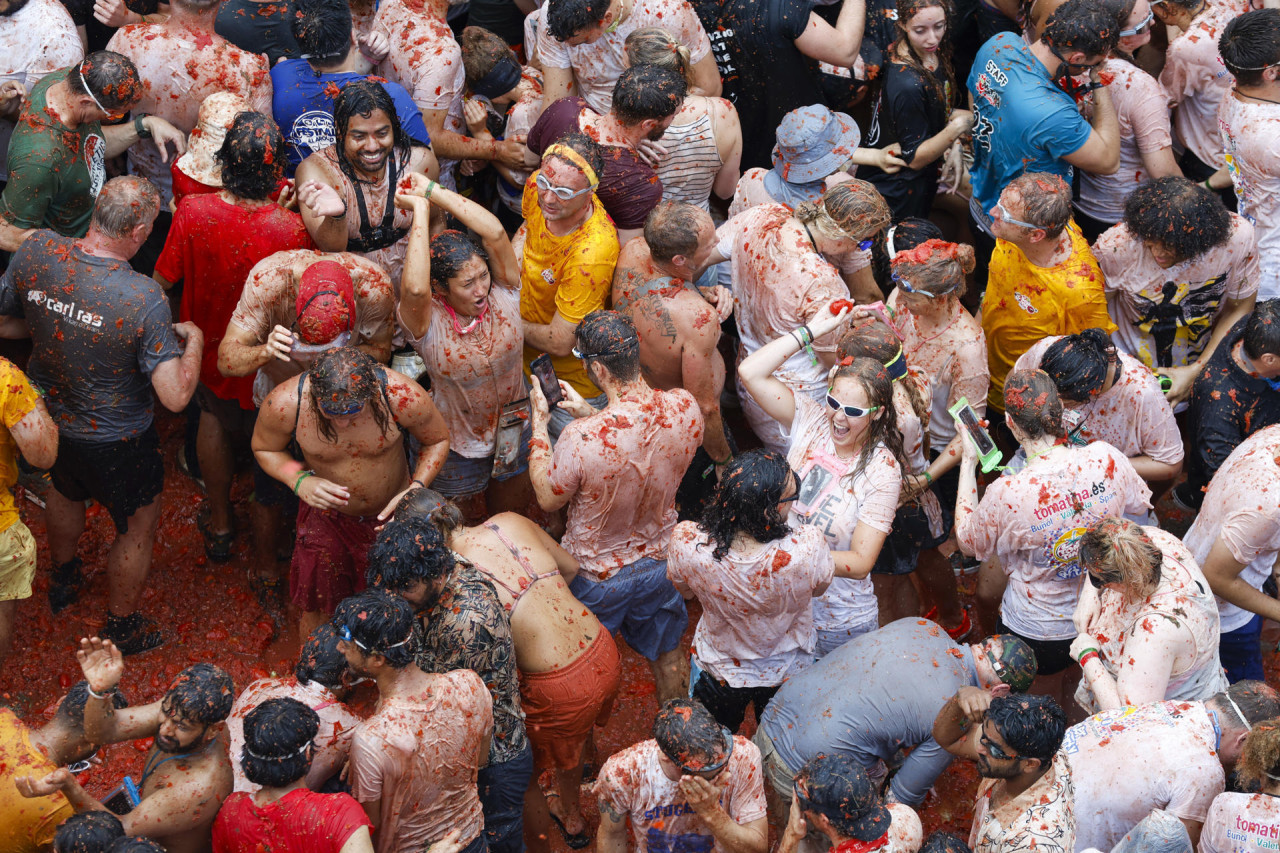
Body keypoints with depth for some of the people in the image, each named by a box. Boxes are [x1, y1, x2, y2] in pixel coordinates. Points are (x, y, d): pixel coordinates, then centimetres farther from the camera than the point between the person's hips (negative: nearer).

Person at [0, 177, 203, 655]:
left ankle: (63, 580, 62)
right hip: (116, 444, -5)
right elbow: (176, 397, -32)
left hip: (46, 418, 6)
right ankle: (121, 629, 41)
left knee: (66, 491, 36)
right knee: (138, 528, 22)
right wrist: (193, 342, -15)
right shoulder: (144, 299, -35)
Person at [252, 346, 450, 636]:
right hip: (326, 515, 0)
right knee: (317, 611, 18)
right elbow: (264, 448, -7)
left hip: (391, 514, 0)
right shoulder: (284, 404, -31)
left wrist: (416, 490, -26)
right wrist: (300, 481, -26)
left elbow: (438, 439, -11)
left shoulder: (402, 396, -33)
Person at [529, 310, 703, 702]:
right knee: (668, 654, 30)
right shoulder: (686, 408, -23)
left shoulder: (581, 438, -38)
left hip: (595, 576, -4)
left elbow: (548, 500, -17)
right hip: (660, 562, 4)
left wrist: (539, 420, -10)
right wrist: (589, 414, 0)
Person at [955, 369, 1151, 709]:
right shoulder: (1106, 458, -23)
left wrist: (968, 462, -4)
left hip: (1036, 633, -4)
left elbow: (968, 540, -9)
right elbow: (1141, 504, 1)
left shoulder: (1006, 494, -33)